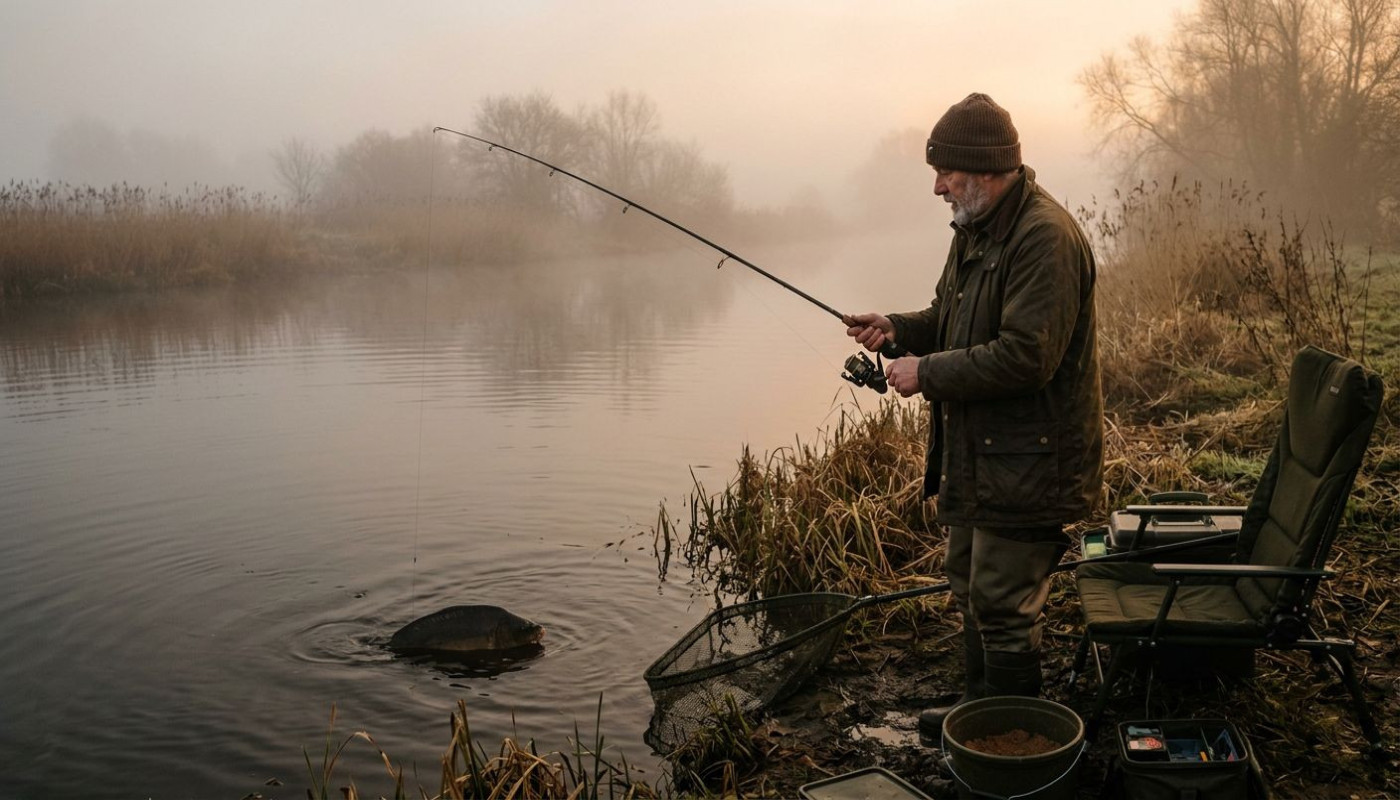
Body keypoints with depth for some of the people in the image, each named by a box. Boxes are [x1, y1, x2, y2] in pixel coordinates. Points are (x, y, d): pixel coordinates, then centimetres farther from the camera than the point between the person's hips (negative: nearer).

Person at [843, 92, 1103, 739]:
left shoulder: (1044, 237, -22)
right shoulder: (976, 229, 11)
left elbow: (1026, 357, -28)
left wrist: (927, 373, -20)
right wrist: (897, 328, 2)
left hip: (1027, 463, -10)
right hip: (979, 454, 10)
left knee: (1004, 609, -1)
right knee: (970, 587, 23)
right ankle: (980, 704, 41)